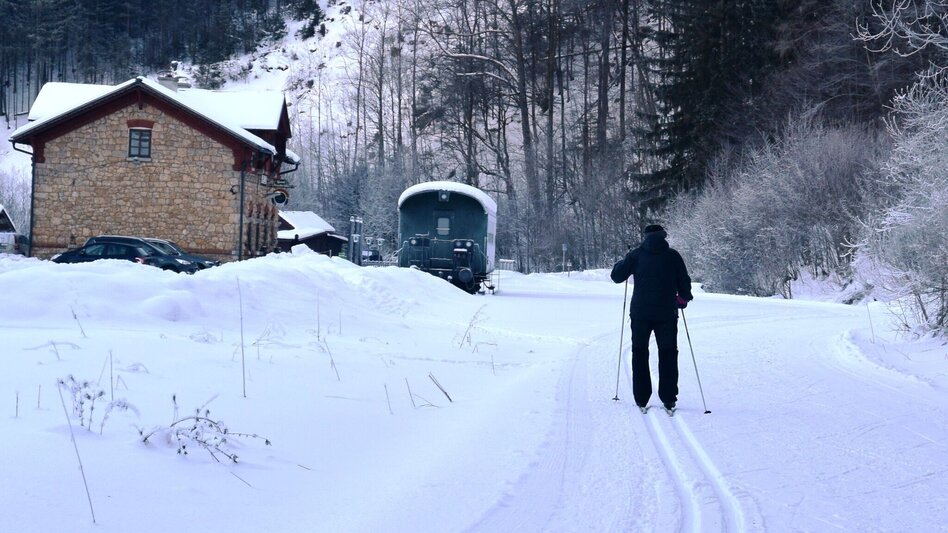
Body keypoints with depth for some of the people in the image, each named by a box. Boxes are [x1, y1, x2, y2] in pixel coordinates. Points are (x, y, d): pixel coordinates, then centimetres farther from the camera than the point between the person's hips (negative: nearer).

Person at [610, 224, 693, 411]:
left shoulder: (636, 255, 1)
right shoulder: (673, 256, 2)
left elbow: (617, 276, 4)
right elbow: (684, 283, 5)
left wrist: (624, 262, 23)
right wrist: (683, 298, 24)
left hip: (640, 313, 0)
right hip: (667, 313, 0)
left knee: (640, 353, 11)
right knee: (667, 354, 8)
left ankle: (641, 398, 7)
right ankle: (668, 399, 2)